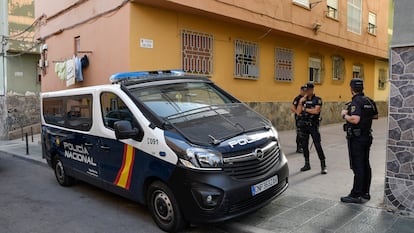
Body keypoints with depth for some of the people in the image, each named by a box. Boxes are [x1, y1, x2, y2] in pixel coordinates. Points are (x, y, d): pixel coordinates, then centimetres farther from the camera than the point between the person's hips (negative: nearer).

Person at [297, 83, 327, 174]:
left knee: (318, 145, -7)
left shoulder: (317, 99, -5)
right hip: (303, 125, 5)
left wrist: (305, 109, -9)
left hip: (313, 125, -5)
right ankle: (307, 164, 22)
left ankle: (323, 166, 0)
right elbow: (299, 112, 1)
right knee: (304, 145, 10)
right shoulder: (303, 99, 9)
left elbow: (316, 111, -19)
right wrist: (301, 102, -11)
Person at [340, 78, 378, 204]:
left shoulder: (355, 102, -18)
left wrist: (344, 115, -14)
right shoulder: (369, 101, 9)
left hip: (356, 138, -9)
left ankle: (356, 195, 1)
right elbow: (375, 116, 20)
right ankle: (365, 192, 23)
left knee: (357, 166, -5)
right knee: (365, 165, 14)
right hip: (367, 137, 9)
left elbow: (355, 120, -29)